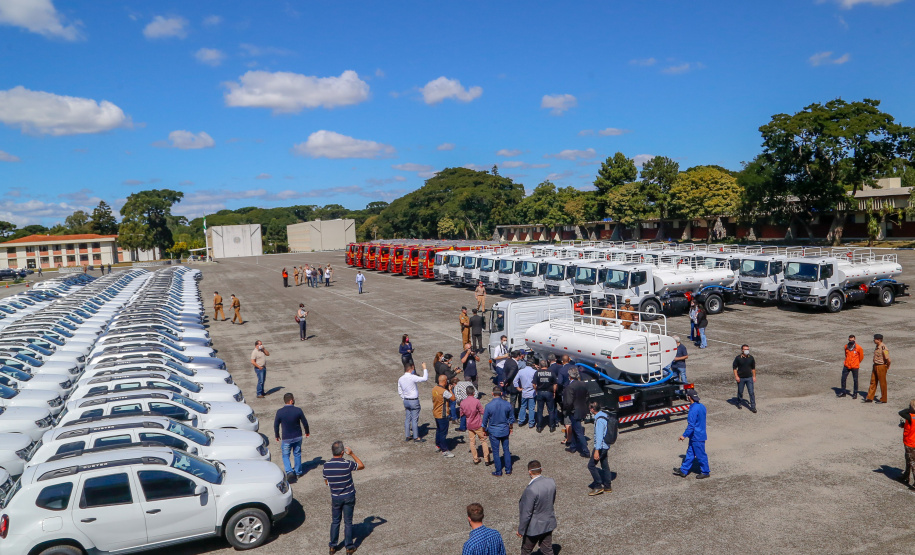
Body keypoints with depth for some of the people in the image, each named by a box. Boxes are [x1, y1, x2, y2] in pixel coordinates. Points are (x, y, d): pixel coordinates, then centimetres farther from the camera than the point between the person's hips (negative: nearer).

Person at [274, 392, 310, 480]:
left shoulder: (280, 412, -15)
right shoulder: (298, 410, -13)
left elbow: (276, 425, -4)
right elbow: (305, 422, -3)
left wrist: (277, 435, 13)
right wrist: (306, 432, 15)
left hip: (286, 438, -1)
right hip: (298, 437, 2)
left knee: (285, 455, 14)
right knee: (297, 454, 18)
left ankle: (289, 471, -4)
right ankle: (298, 472, 28)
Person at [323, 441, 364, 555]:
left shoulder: (326, 465, -13)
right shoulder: (347, 464, -22)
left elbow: (326, 482, 3)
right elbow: (362, 466, -4)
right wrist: (352, 454, -3)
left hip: (335, 497, 2)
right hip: (348, 496, -2)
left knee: (335, 521, 19)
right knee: (348, 522, 11)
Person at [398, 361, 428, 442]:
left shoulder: (400, 379, 3)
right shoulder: (412, 377, -20)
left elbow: (400, 392, 11)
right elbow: (425, 378, -18)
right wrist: (425, 368, -8)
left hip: (406, 401, 7)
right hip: (414, 401, -7)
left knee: (407, 419, 14)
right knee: (414, 419, 2)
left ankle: (407, 436, 22)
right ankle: (416, 437, 9)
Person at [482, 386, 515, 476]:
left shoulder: (488, 406, -17)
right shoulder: (507, 404, -9)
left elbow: (485, 420, -7)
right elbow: (511, 418, 3)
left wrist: (485, 430, 9)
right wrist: (510, 428, 20)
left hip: (493, 431, -3)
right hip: (505, 430, 3)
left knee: (495, 451, 9)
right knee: (506, 449, 16)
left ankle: (498, 471, 18)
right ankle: (508, 470, 23)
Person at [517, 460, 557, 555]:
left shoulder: (531, 489, -32)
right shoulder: (551, 482, -11)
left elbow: (526, 513, -24)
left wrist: (521, 530, -11)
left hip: (534, 528, -6)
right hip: (549, 524, 6)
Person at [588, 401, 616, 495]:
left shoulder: (599, 420, -23)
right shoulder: (605, 415, 6)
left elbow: (599, 436, -26)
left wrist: (596, 450, -25)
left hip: (601, 446, -10)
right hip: (606, 446, 10)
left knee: (591, 465, -1)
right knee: (605, 465, 16)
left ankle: (598, 486, 2)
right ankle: (607, 486, 24)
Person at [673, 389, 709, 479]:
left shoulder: (693, 410, -26)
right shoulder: (702, 406, 3)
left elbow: (691, 425, -25)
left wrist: (684, 435, -16)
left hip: (697, 437, -10)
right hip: (700, 434, 10)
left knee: (700, 455, 7)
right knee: (690, 453, 15)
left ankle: (705, 472, 21)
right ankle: (683, 471, 23)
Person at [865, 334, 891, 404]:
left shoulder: (883, 348, -22)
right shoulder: (877, 347, 7)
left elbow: (888, 359, -23)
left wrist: (887, 367, -7)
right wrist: (875, 365, 14)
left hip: (881, 367, -9)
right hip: (875, 366, 9)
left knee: (882, 383, 4)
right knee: (873, 382, 12)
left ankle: (883, 399, 15)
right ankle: (870, 398, 19)